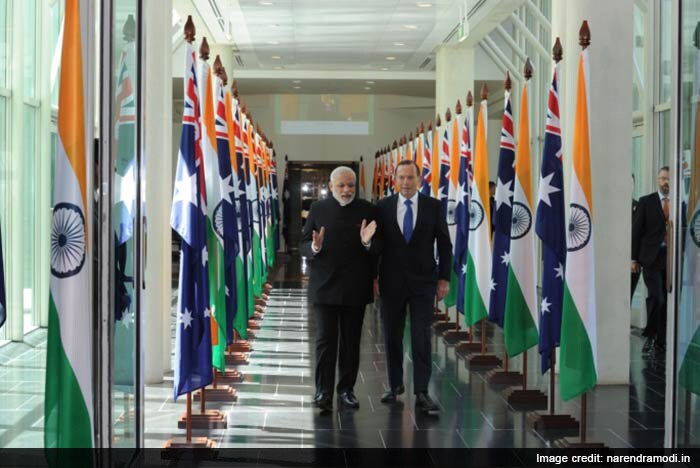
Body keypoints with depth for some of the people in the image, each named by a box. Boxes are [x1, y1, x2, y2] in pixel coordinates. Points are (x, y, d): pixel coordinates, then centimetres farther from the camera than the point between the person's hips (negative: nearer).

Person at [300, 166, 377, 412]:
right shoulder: (318, 209, 4)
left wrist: (368, 243, -19)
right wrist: (315, 247, -18)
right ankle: (323, 392, -1)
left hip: (355, 288, 1)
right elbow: (304, 246, 4)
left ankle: (346, 389, 19)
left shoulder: (368, 210, 4)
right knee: (325, 340, -3)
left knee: (351, 342, 8)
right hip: (325, 287, -1)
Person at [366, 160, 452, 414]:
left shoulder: (433, 206, -1)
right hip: (391, 281, 1)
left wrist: (444, 278, -1)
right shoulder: (383, 207, 1)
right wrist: (373, 277, -1)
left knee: (421, 337, -4)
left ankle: (421, 392, 2)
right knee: (392, 336, 9)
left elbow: (444, 244, 3)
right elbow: (377, 244, 3)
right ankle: (395, 385, 23)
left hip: (422, 281, -1)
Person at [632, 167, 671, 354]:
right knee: (656, 298, -13)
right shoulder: (646, 202, 3)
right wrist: (634, 259, -2)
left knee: (666, 301, 4)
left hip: (671, 259, 3)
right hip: (652, 259, -3)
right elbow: (636, 231, 1)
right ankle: (650, 335, 5)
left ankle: (661, 341, 14)